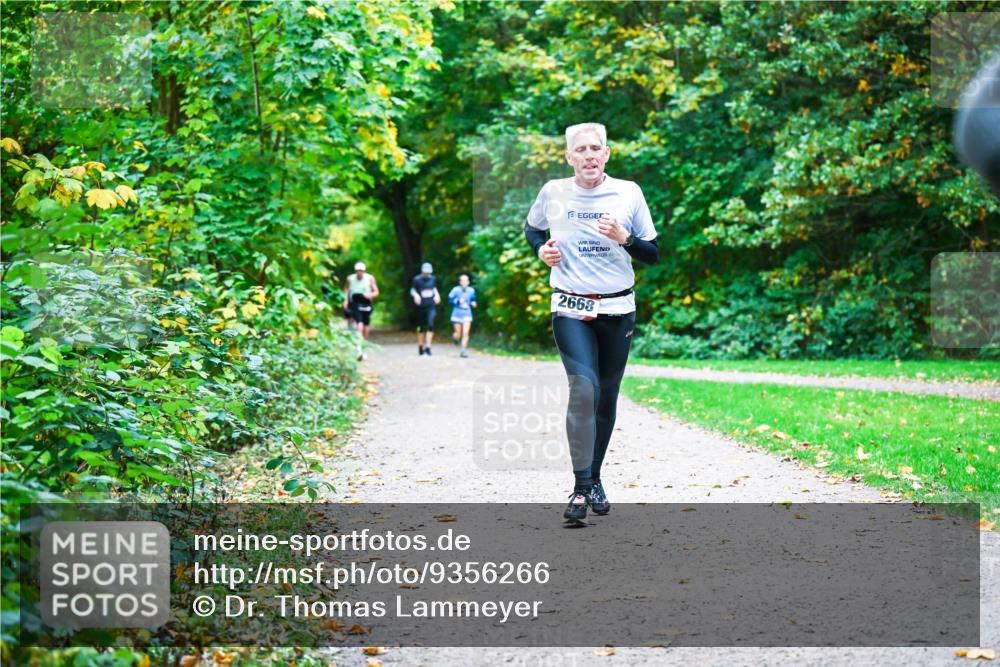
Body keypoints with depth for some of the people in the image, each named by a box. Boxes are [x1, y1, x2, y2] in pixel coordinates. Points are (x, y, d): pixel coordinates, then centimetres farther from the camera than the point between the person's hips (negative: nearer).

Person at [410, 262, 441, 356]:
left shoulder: (433, 279, 6)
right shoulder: (417, 279, -4)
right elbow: (412, 290, 3)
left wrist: (436, 295, 6)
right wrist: (415, 295, -17)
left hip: (431, 306, 2)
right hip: (421, 307, -1)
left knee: (430, 325, -15)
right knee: (421, 327, 7)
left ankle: (427, 347, -13)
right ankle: (420, 346, 25)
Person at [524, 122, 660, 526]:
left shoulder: (628, 193, -1)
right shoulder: (553, 192, -2)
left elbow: (653, 255, 3)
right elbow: (531, 229, 19)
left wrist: (624, 238, -16)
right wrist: (541, 250, -2)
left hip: (617, 310, 2)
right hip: (570, 309, -2)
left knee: (606, 398, 9)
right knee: (583, 389, -21)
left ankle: (595, 479, 28)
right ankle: (581, 488, -17)